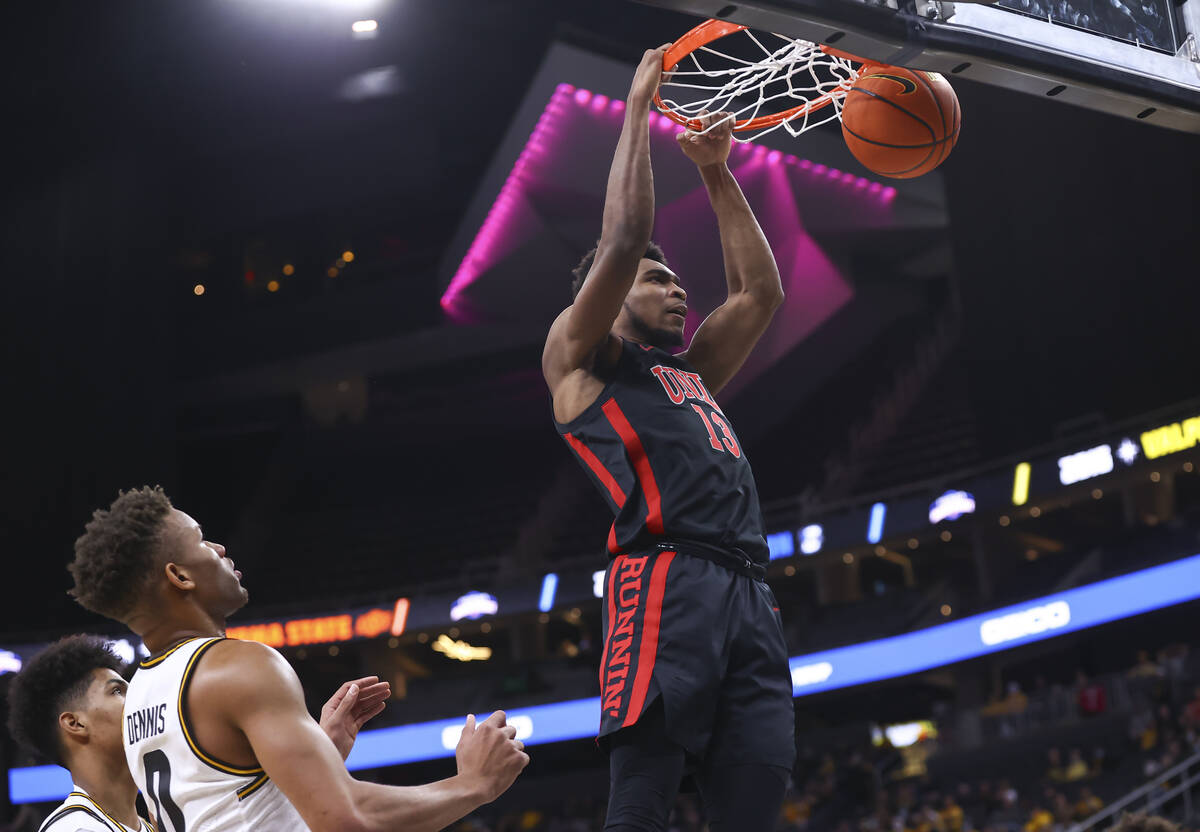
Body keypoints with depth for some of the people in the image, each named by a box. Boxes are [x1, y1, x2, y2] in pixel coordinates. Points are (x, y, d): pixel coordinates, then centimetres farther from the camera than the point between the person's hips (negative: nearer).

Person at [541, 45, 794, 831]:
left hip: (749, 596, 7)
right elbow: (623, 238, 4)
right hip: (667, 584, -7)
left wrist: (716, 174, 36)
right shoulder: (578, 356, 15)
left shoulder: (691, 374, 34)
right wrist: (639, 107, 13)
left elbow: (761, 292, 35)